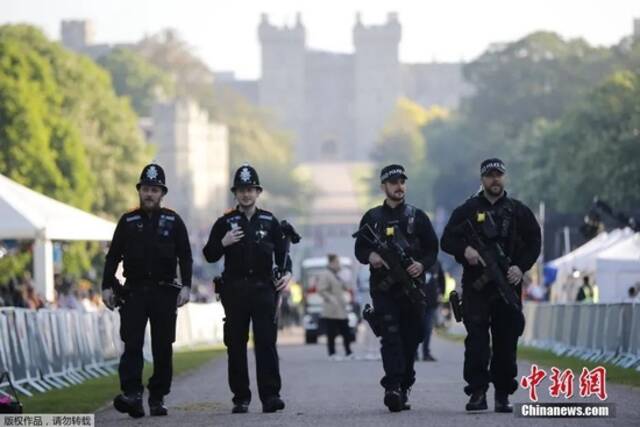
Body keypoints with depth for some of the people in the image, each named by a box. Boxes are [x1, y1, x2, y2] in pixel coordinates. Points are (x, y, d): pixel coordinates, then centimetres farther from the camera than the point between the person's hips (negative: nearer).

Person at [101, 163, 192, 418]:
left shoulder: (173, 221, 6)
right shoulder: (127, 222, 8)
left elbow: (185, 257, 4)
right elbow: (113, 256, 8)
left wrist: (186, 286, -7)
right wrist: (107, 287, 0)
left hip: (165, 292, 0)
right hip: (134, 292, 0)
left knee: (163, 348, 3)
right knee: (132, 345, -11)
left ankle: (158, 398, 10)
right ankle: (132, 395, -19)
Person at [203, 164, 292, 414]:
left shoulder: (269, 221, 9)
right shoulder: (225, 222, 8)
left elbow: (281, 252, 10)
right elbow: (209, 255, 7)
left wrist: (286, 272, -8)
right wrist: (223, 243, -11)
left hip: (263, 289, -1)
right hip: (234, 290, 1)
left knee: (266, 342, -9)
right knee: (236, 346, 2)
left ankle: (270, 396, -11)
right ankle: (241, 398, 8)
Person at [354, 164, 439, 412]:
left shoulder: (417, 216, 9)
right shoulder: (372, 218, 9)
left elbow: (432, 248, 8)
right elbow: (359, 249, 10)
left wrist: (422, 264, -12)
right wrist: (370, 256, -12)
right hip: (383, 288, -2)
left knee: (410, 339, 5)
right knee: (391, 336, -15)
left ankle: (404, 388, 15)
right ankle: (393, 387, -25)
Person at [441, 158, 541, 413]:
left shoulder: (519, 212, 11)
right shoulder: (467, 210, 8)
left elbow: (534, 243, 10)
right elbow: (447, 241, 4)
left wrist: (521, 267, -7)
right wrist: (464, 250, -16)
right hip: (475, 286, -1)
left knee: (506, 342, 2)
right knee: (476, 341, -9)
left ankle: (503, 395, 10)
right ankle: (477, 392, -9)